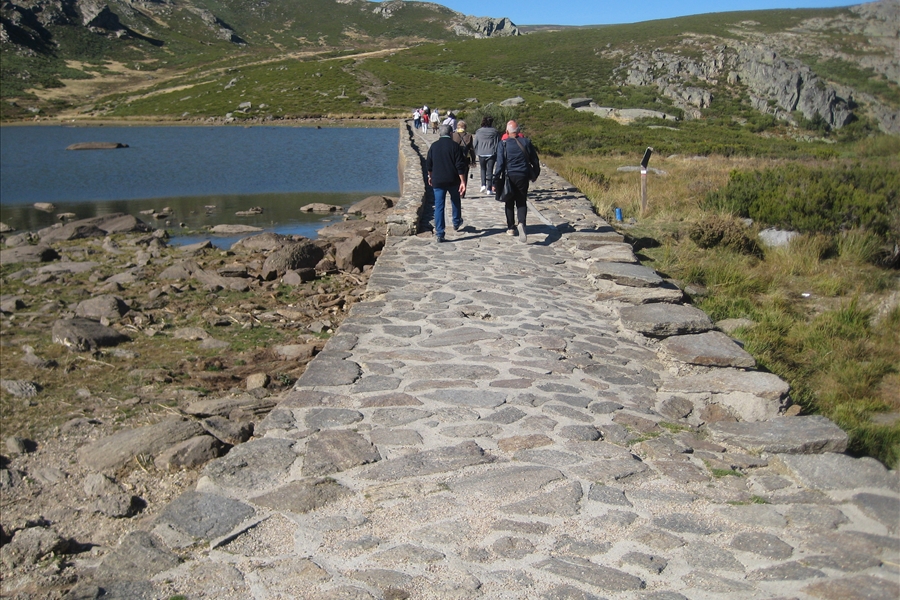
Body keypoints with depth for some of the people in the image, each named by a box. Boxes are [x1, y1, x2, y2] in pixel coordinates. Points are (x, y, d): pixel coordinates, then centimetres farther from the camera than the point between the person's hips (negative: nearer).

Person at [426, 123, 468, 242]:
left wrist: (430, 176, 26)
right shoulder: (455, 146, -6)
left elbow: (428, 164, 10)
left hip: (438, 181, 1)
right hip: (453, 181, -1)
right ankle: (456, 223, 41)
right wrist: (463, 182, -9)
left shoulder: (434, 146, 3)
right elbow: (460, 166, -11)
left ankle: (439, 233, -5)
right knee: (455, 201, 24)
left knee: (439, 206, 1)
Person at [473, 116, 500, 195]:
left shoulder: (478, 132, 3)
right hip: (491, 154, -1)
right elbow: (498, 144, 2)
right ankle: (489, 188, 0)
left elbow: (475, 144, 6)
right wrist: (498, 155, 9)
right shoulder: (495, 132, 0)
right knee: (490, 171, 3)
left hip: (481, 154, 1)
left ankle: (483, 185, 1)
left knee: (483, 169, 18)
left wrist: (476, 153, 16)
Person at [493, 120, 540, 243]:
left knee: (509, 203, 15)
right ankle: (521, 223, -20)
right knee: (521, 202, 6)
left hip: (509, 177, -1)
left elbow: (500, 163, -11)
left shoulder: (503, 144, -6)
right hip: (523, 177, 1)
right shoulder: (526, 142, 0)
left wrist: (495, 181, -8)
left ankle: (511, 227, 21)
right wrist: (535, 175, 22)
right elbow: (535, 161, 6)